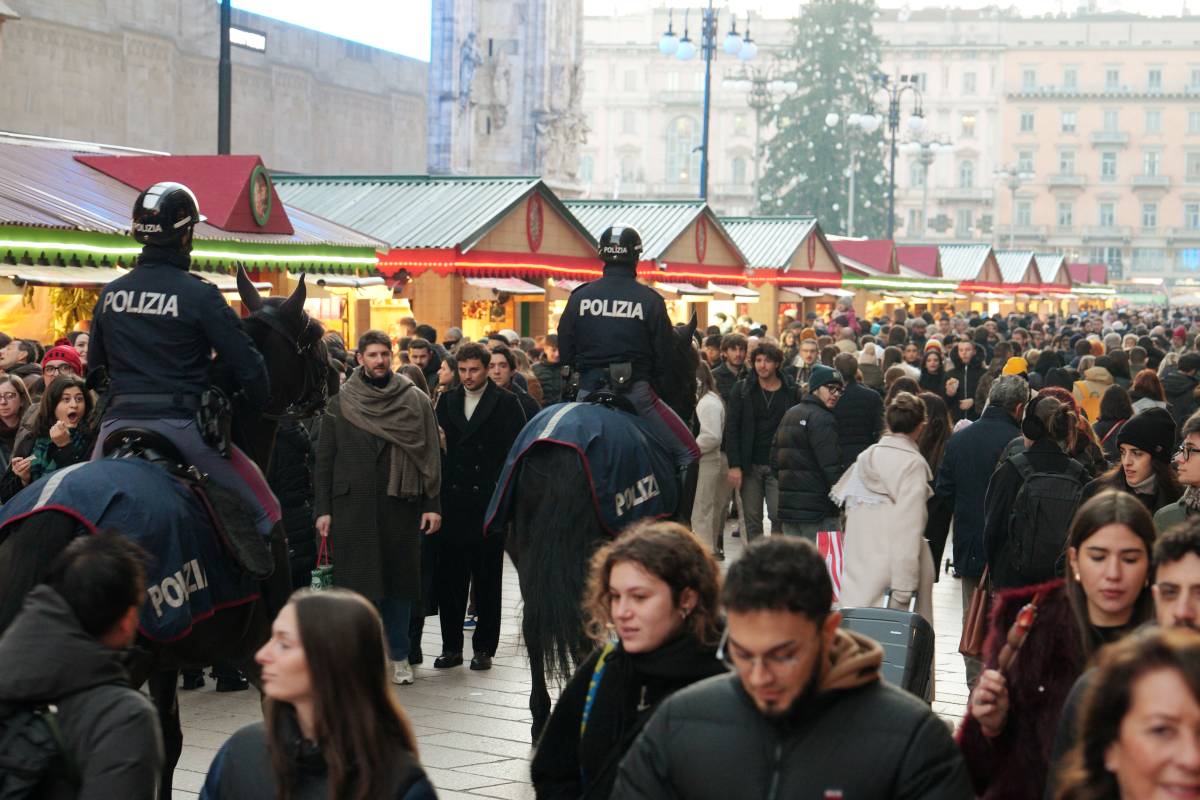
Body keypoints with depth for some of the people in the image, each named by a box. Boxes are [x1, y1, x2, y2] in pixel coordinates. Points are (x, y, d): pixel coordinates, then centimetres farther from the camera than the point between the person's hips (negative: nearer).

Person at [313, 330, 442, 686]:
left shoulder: (415, 401, 6)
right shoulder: (340, 404, 6)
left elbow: (430, 455, 5)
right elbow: (324, 460, 7)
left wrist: (432, 505, -1)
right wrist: (322, 509, 1)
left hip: (401, 506, 1)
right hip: (352, 507, 0)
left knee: (399, 580, 6)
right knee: (357, 582, -2)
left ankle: (399, 655, 17)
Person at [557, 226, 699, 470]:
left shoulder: (579, 297, 2)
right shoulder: (650, 300, -6)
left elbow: (564, 353, 6)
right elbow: (665, 358, -3)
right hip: (636, 392, -3)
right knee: (688, 452, 4)